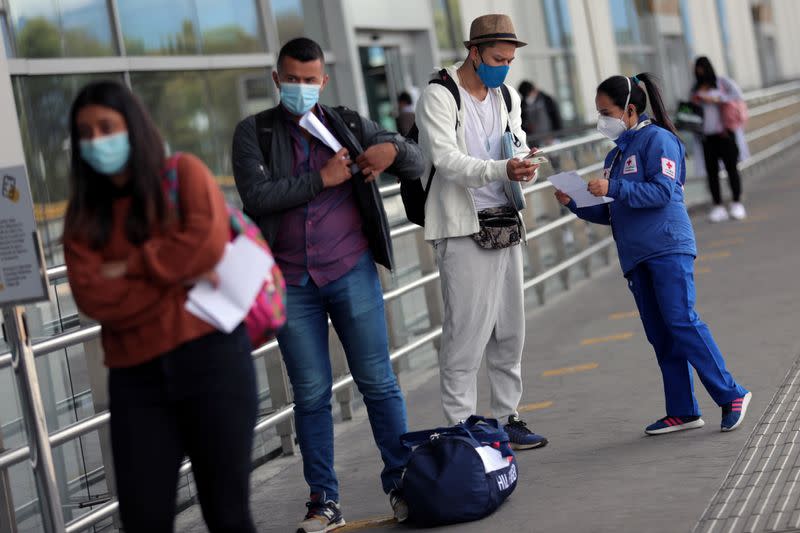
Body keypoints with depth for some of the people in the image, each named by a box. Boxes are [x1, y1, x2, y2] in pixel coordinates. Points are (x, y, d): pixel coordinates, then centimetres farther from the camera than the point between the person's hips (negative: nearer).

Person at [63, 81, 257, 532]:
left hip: (209, 357, -3)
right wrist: (178, 279, -10)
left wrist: (130, 267, -5)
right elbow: (92, 296, -3)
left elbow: (209, 240, -13)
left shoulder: (183, 172, 5)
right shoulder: (84, 213, 11)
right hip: (136, 376, 3)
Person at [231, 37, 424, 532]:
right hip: (291, 283, -1)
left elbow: (417, 164, 9)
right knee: (311, 395, 5)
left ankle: (403, 482, 12)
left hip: (352, 273, 1)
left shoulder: (349, 125, 8)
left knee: (378, 382, 2)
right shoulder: (254, 133, 3)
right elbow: (256, 195, -12)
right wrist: (322, 179, -14)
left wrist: (393, 149, -13)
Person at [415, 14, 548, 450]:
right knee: (466, 333, -8)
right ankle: (461, 428, -2)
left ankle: (506, 418, 23)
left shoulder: (507, 97, 15)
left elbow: (519, 148, 15)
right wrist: (502, 170, -33)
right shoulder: (439, 97, -8)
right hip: (463, 230, -7)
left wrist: (525, 166, -10)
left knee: (510, 332, 12)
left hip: (506, 225, 7)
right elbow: (446, 159, -20)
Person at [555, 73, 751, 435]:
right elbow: (609, 213, 22)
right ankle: (682, 411, 9)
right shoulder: (615, 155, 21)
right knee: (660, 336, 6)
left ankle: (731, 396, -8)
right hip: (635, 256, 8)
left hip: (667, 247, -8)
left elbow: (662, 190, -16)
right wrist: (575, 204, 7)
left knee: (681, 322, -15)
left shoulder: (657, 138, -4)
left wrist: (614, 188, -18)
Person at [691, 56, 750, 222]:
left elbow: (738, 95, -8)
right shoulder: (696, 88, 15)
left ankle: (737, 204, 4)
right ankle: (718, 207, 1)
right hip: (707, 135, 3)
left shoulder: (722, 82, 4)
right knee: (711, 171, -2)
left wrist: (715, 99, -14)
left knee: (731, 167, -3)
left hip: (724, 132, -3)